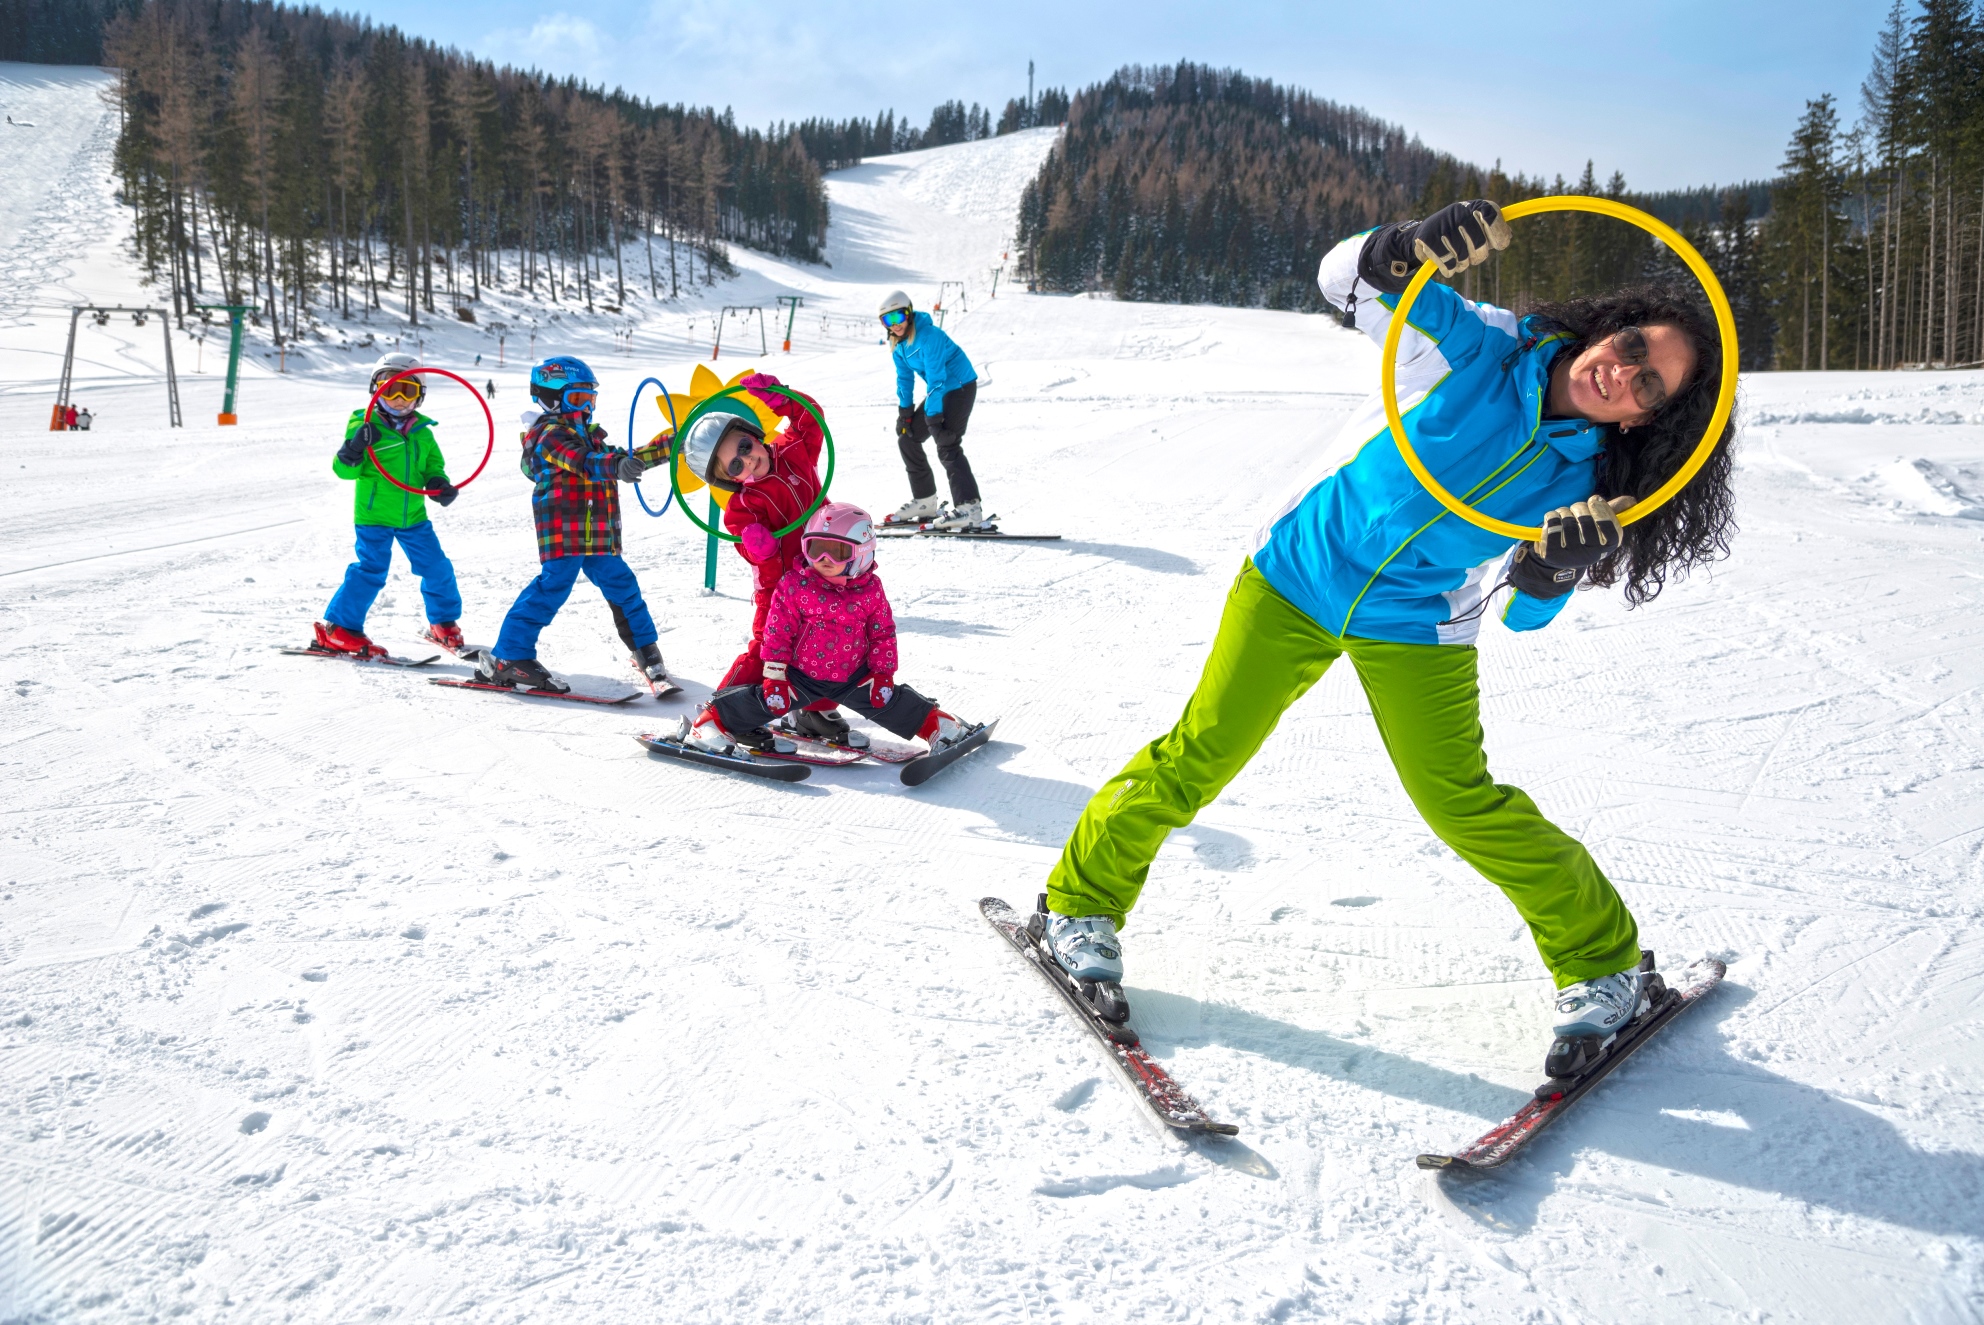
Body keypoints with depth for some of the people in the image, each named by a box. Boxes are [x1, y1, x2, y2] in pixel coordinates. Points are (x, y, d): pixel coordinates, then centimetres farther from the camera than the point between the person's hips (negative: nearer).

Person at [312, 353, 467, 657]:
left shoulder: (422, 432, 8)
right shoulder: (366, 426, -6)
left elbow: (433, 466, 15)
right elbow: (344, 470, -8)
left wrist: (439, 483, -8)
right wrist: (353, 450, -30)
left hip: (413, 516, 5)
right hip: (374, 515, -5)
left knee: (437, 567, 8)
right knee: (371, 571, -10)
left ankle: (444, 623, 29)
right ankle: (338, 629, 2)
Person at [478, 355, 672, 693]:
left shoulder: (588, 435, 23)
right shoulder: (551, 433, -7)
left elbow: (625, 459, 31)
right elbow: (583, 462, -27)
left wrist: (665, 448, 25)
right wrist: (617, 465, -45)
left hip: (599, 536, 9)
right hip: (564, 533, -9)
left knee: (622, 585, 12)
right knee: (552, 586, -14)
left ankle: (646, 653, 25)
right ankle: (507, 659, -11)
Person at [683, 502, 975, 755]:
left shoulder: (871, 589, -6)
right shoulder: (794, 585, -12)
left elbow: (883, 633, 3)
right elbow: (778, 631, -9)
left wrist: (883, 673, -2)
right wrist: (775, 675, -11)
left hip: (854, 676, 1)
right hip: (800, 674, -1)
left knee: (889, 701, -5)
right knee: (763, 700, -10)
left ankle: (936, 724, 10)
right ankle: (711, 721, 4)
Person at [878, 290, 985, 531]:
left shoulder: (927, 335, -24)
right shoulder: (897, 342, 2)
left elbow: (935, 378, -27)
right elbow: (904, 377, 11)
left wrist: (933, 415, -28)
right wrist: (904, 410, 4)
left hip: (960, 386, -9)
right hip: (941, 391, 9)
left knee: (947, 445, -21)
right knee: (907, 437, 9)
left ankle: (969, 508, -23)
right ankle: (925, 501, 16)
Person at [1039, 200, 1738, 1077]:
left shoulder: (1585, 486, -9)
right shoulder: (1481, 348, -15)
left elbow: (1522, 610, -8)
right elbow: (1346, 279, -19)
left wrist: (1561, 567, -30)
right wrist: (1415, 251, -41)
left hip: (1416, 633, 1)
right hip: (1295, 575, 0)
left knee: (1459, 803, -5)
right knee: (1199, 757, -2)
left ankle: (1603, 963, 17)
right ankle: (1084, 899, 18)